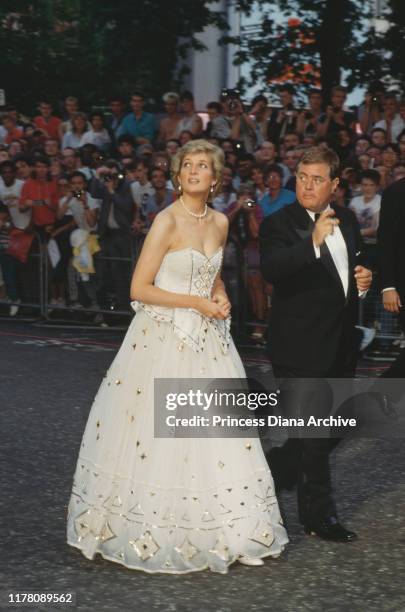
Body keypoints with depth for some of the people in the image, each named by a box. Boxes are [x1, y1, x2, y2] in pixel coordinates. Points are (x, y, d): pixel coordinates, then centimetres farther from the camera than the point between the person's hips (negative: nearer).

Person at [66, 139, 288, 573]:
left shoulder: (220, 222, 8)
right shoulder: (167, 221, -12)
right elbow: (139, 289, -14)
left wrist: (221, 296, 3)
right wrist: (197, 303, -15)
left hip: (208, 340, 6)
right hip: (166, 337, -6)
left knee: (216, 434, 6)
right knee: (161, 433, -2)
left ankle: (219, 527, 18)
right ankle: (157, 530, 13)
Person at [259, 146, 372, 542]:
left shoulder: (347, 220, 9)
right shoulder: (279, 224, -12)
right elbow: (271, 269, -30)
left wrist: (364, 279, 2)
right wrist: (313, 243, -42)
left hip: (340, 347, 8)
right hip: (301, 349, -7)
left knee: (326, 433, 18)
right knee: (313, 436, 1)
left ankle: (266, 476, 36)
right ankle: (318, 513, 15)